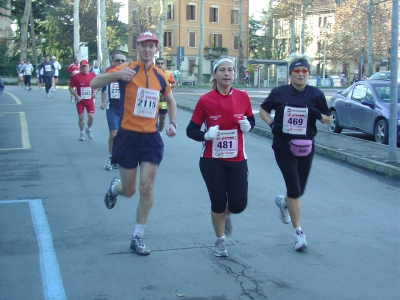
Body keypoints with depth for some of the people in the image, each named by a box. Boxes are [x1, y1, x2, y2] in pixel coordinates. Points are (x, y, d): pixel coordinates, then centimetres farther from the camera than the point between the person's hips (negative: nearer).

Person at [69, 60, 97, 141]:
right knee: (81, 117, 2)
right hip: (80, 100, -1)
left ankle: (89, 129, 25)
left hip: (90, 100, 2)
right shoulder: (75, 77, -10)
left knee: (91, 116, -4)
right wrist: (76, 96, -17)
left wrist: (94, 92, -5)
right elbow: (71, 88, -4)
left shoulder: (93, 75, -3)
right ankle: (82, 133, 21)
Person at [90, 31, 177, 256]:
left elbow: (170, 100, 23)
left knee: (147, 188, -3)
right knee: (129, 190, 6)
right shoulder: (126, 70, -7)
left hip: (151, 138, 3)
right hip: (128, 136, -2)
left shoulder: (160, 76, 6)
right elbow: (94, 84, -16)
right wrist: (116, 75, -34)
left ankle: (138, 237, 11)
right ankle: (115, 187, 44)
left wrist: (173, 123, 6)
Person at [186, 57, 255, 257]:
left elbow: (251, 120, 11)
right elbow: (191, 130, -7)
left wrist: (247, 126, -12)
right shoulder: (205, 100, -11)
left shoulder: (243, 97, -4)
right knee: (218, 203, 3)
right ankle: (220, 241, 28)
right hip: (212, 161, -2)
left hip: (237, 160, 2)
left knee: (238, 205, -1)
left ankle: (226, 214, 38)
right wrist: (206, 135, -26)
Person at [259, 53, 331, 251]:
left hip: (305, 147, 2)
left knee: (299, 190, 11)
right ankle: (298, 232, 3)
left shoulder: (315, 94, -1)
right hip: (283, 147, -2)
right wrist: (272, 123, -7)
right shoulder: (279, 93, -3)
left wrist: (318, 115, -15)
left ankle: (283, 202, 47)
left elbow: (328, 119, 7)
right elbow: (263, 110, 11)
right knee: (294, 189, -8)